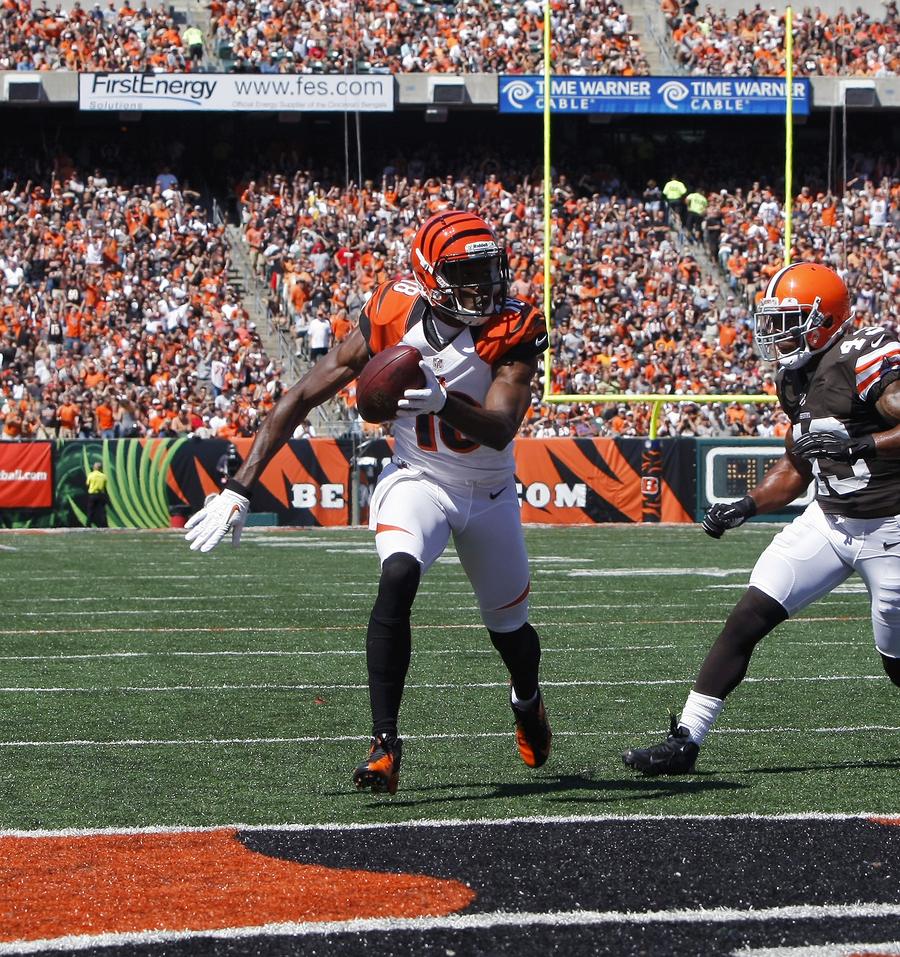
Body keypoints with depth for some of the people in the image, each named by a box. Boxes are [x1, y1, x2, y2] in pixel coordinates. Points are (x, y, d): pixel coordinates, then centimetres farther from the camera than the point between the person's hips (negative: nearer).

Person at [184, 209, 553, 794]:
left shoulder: (514, 331, -20)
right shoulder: (394, 315, -19)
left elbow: (500, 430, -32)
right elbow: (305, 397, -15)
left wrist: (441, 400, -54)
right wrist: (239, 489, -19)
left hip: (490, 495, 1)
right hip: (418, 482, -1)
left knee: (510, 627, 14)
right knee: (398, 578, -31)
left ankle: (528, 701, 52)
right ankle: (385, 743, -29)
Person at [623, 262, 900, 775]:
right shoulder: (796, 379, 8)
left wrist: (858, 445, -35)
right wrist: (747, 507, 6)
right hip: (828, 520, 7)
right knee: (748, 617, -6)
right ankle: (686, 740, -6)